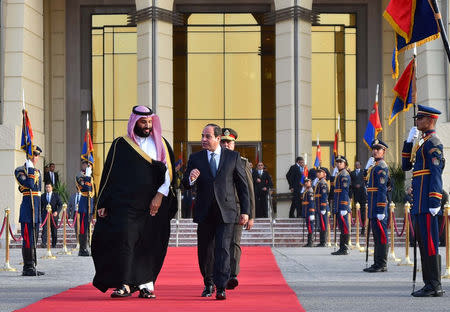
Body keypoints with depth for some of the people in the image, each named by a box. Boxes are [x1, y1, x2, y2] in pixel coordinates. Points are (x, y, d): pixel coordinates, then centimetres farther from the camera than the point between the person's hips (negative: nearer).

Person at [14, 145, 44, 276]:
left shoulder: (37, 171, 18)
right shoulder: (20, 170, -4)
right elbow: (29, 184, -18)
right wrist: (30, 169, -16)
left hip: (36, 208, 8)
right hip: (27, 208, -8)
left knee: (33, 239, 10)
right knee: (28, 239, -9)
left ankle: (32, 267, 14)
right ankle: (28, 268, -7)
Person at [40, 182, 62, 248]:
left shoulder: (56, 196, 4)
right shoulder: (42, 196, 10)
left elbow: (60, 205, -1)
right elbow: (41, 206, 16)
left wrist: (57, 212, -17)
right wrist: (41, 214, 10)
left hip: (54, 215, 0)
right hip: (45, 215, 0)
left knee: (54, 231, 5)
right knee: (44, 229, -17)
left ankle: (54, 244, 15)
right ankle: (44, 243, -27)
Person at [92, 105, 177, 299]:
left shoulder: (161, 144, 11)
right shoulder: (121, 145, 6)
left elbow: (168, 172, 5)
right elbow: (109, 174, 6)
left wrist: (160, 195, -9)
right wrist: (103, 204, 2)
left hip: (154, 205, 2)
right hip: (125, 204, -2)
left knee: (149, 245, 2)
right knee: (124, 239, -13)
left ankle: (145, 284, 9)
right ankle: (124, 285, -13)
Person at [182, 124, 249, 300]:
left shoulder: (233, 157, 5)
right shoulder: (195, 158, 9)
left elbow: (242, 185, 7)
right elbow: (186, 185, 5)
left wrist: (245, 211, 2)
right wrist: (190, 179, -19)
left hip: (226, 212, -2)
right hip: (204, 213, 2)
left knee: (223, 249, -11)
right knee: (204, 252, 7)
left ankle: (221, 288, -12)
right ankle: (208, 284, 25)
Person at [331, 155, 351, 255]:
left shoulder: (344, 175, -11)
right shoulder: (339, 175, 20)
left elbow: (345, 191, -18)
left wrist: (344, 208, -23)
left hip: (343, 206, -10)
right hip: (338, 208, 10)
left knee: (344, 228, -8)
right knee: (341, 228, 11)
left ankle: (344, 249, -8)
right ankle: (342, 249, 15)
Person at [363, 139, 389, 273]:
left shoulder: (382, 167, -11)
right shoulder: (374, 166, 19)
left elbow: (382, 190, -17)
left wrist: (380, 211, -22)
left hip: (378, 207, -10)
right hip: (373, 209, 10)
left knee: (381, 235, -7)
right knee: (376, 235, 12)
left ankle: (382, 264, -4)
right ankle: (377, 263, 17)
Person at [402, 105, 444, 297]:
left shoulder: (433, 143, -10)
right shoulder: (423, 143, 20)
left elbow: (436, 173, -17)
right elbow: (406, 166, 24)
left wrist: (435, 202, -22)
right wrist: (409, 142, 14)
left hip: (426, 201, -10)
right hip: (419, 202, 10)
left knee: (429, 242, -9)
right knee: (422, 241, 10)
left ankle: (435, 286, -8)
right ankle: (430, 283, 14)